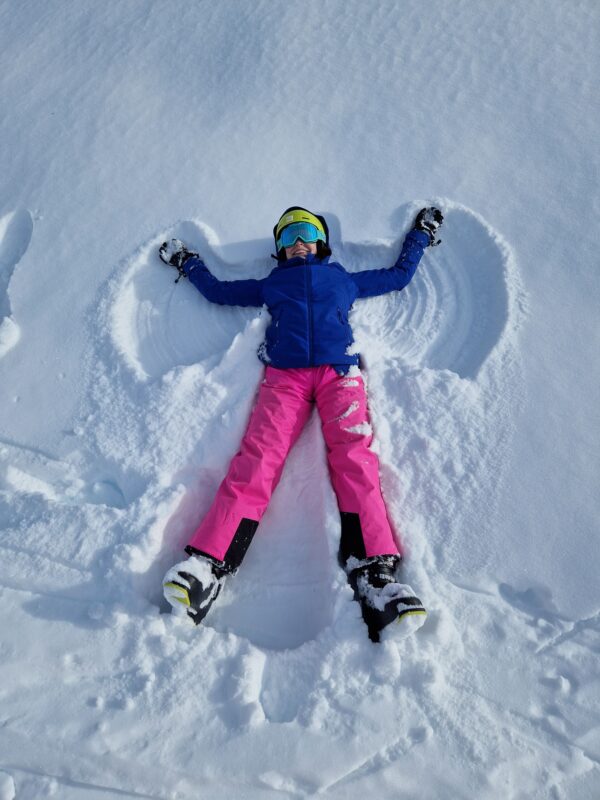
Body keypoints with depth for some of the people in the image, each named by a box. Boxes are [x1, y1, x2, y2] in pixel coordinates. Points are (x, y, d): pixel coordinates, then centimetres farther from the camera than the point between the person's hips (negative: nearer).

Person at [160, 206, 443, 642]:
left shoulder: (344, 279, 31)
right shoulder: (271, 284, 32)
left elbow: (398, 276, 42)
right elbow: (218, 290, 40)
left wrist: (420, 235, 51)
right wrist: (187, 262, 49)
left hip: (338, 372, 0)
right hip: (285, 375, 0)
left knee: (354, 458, -25)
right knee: (258, 458, -23)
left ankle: (375, 573, -36)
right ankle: (208, 564, -35)